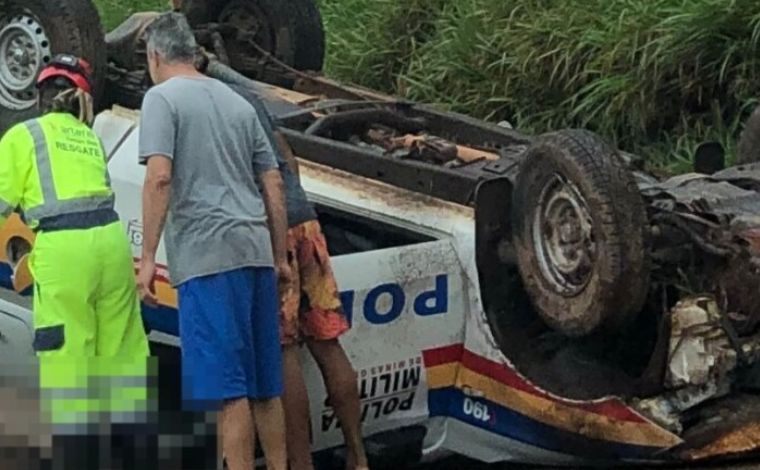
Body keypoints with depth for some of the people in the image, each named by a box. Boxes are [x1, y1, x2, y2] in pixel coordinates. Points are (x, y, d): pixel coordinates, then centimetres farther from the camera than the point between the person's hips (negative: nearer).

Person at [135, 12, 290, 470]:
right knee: (265, 385, 11)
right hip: (256, 250, 7)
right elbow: (274, 183, 18)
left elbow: (160, 177, -12)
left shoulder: (163, 98, 0)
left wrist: (148, 257, -11)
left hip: (208, 254, -7)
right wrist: (280, 257, 23)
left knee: (228, 385, -7)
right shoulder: (237, 101, 20)